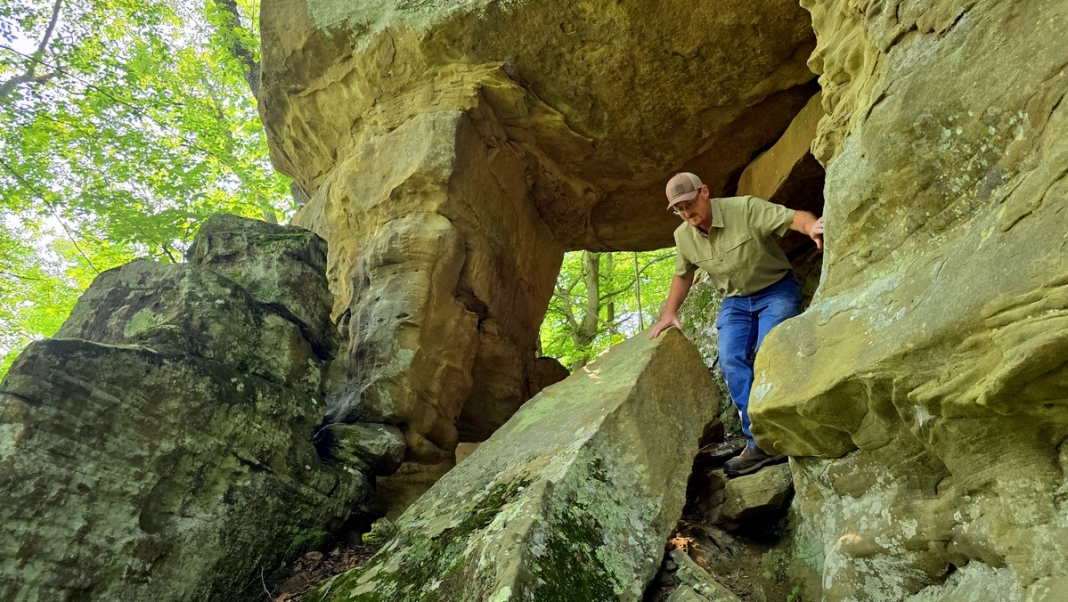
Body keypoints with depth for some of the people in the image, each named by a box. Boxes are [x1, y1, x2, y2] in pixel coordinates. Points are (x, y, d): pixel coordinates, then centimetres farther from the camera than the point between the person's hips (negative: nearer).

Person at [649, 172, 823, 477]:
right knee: (732, 361, -14)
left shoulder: (745, 208, -22)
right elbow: (683, 275, 13)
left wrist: (812, 227, -54)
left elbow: (794, 217, -31)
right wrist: (670, 312, 9)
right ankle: (760, 441, -13)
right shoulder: (683, 236, -4)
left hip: (776, 290, -4)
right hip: (735, 301, 5)